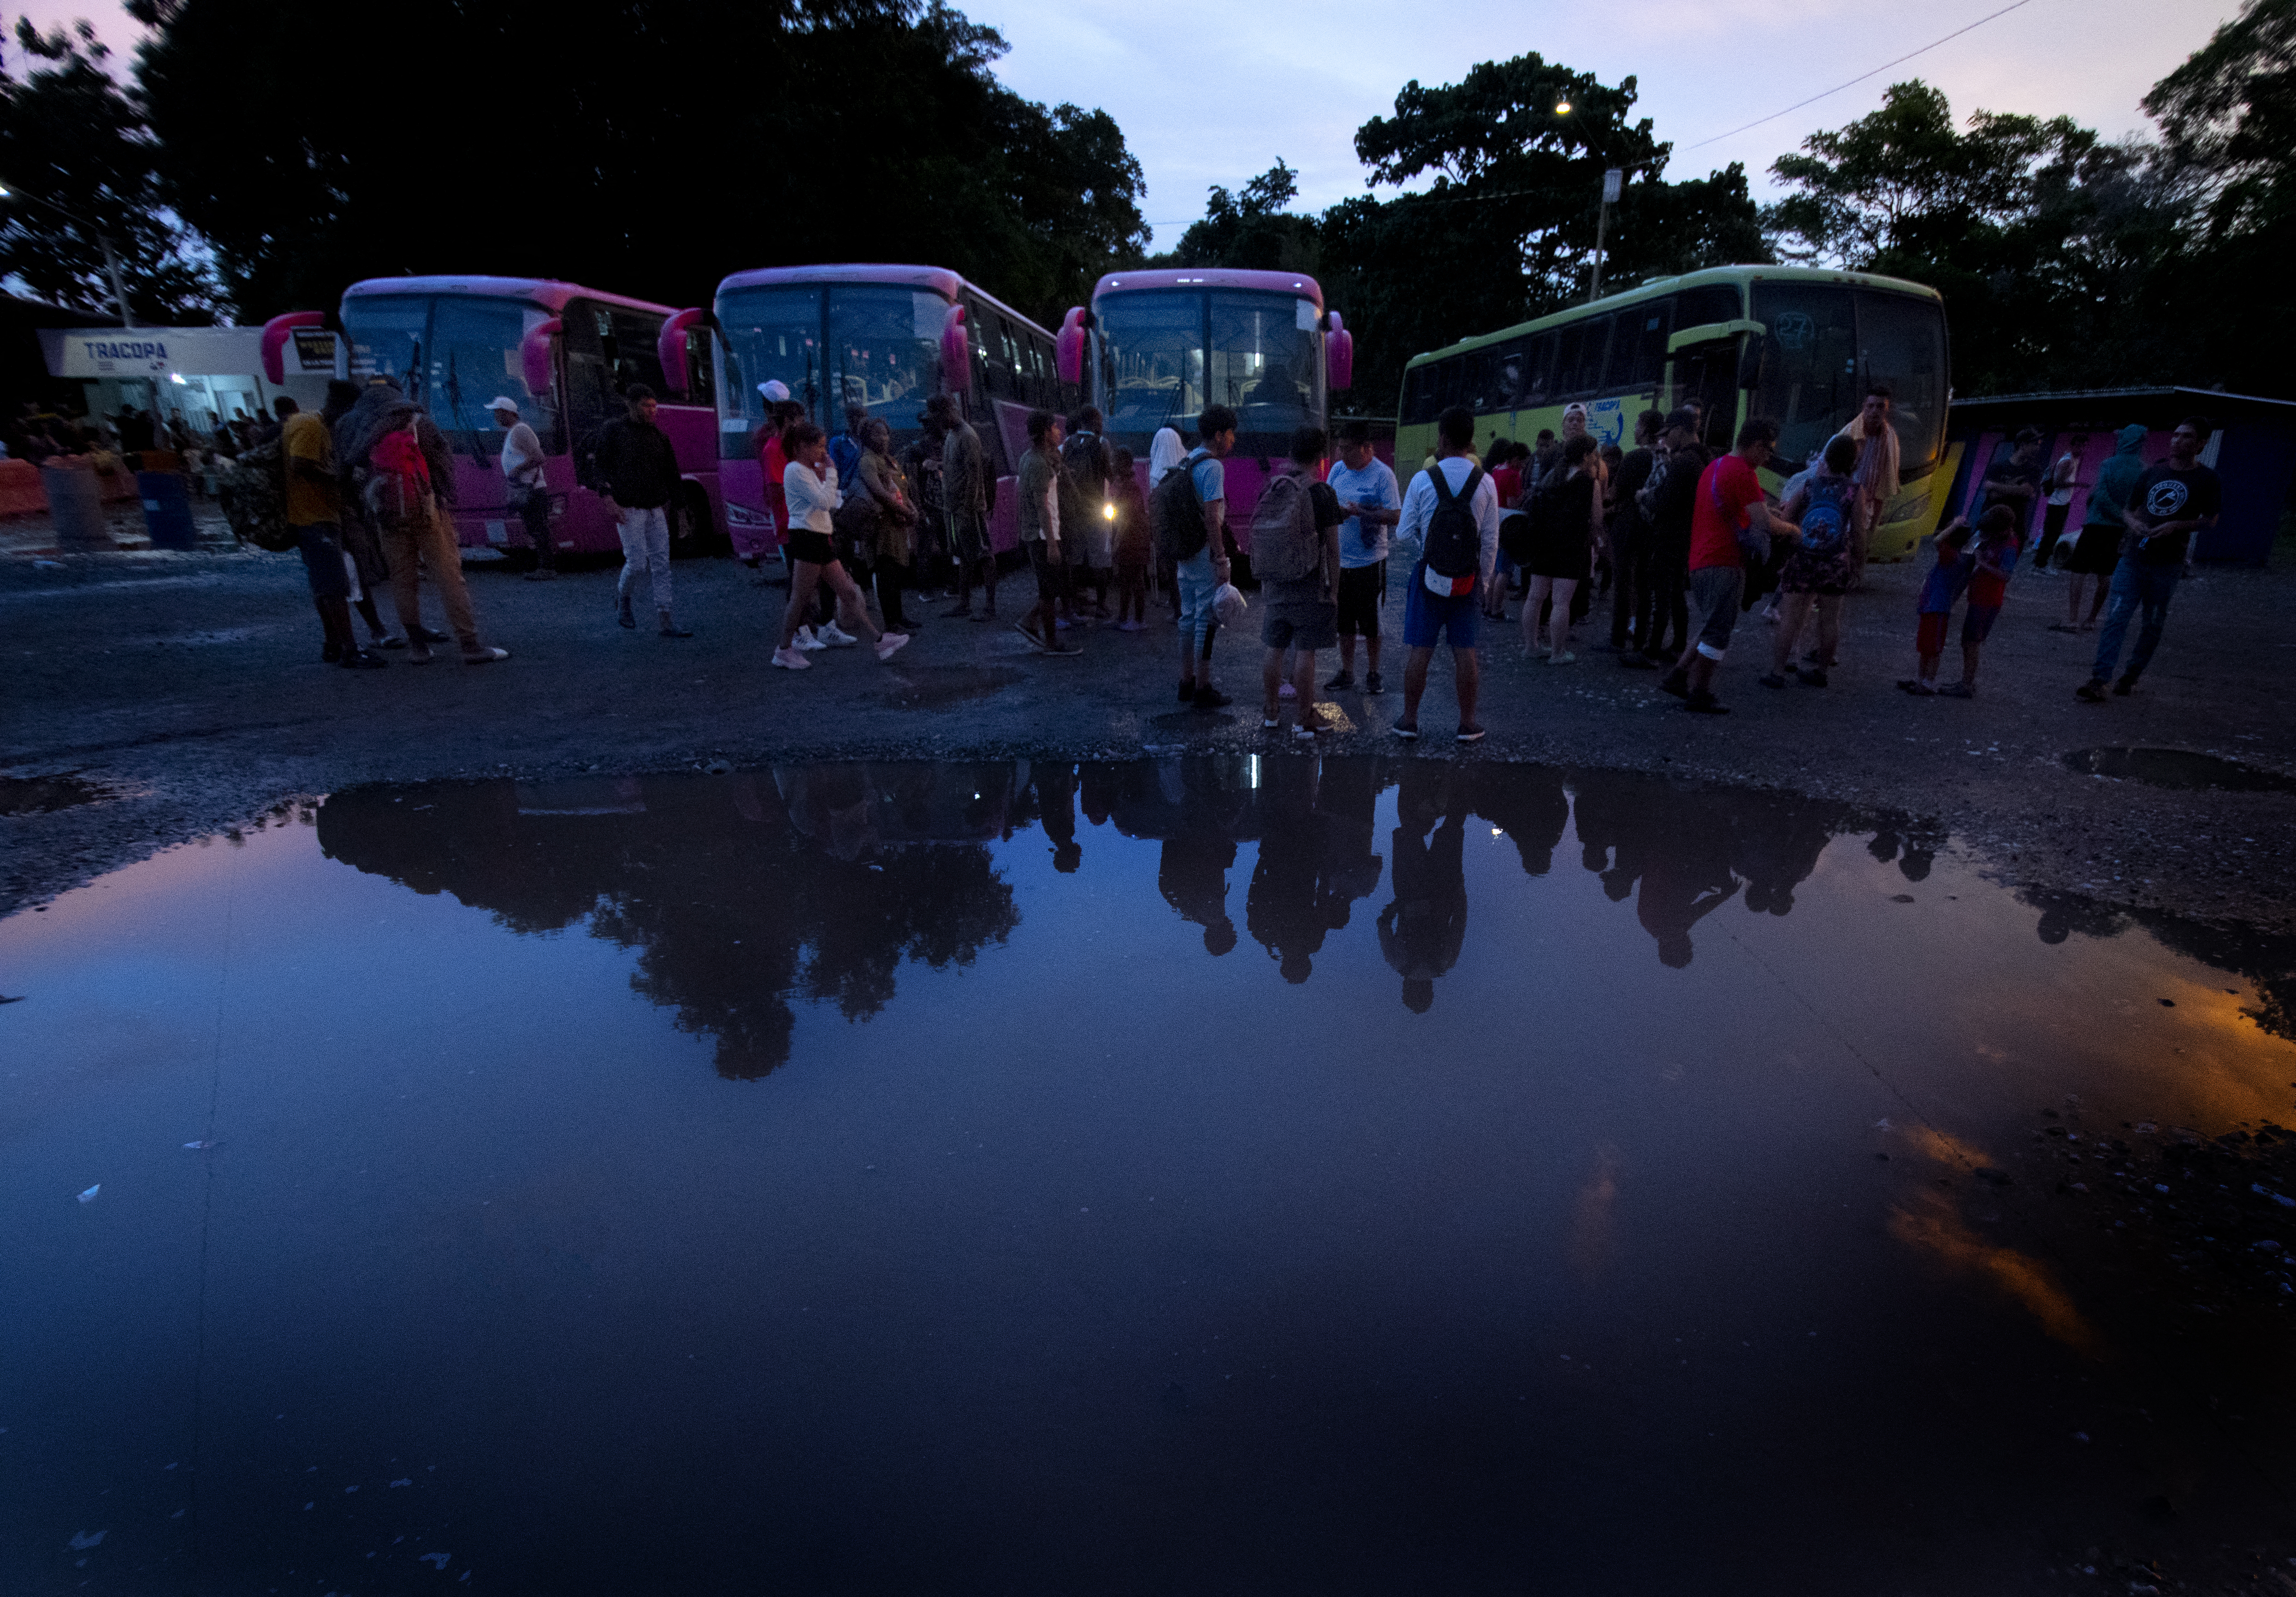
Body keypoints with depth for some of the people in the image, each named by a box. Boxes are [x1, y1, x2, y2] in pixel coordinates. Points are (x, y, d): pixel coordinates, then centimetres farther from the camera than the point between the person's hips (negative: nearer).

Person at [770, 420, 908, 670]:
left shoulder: (813, 469, 20)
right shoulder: (795, 470, -9)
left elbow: (829, 505, 19)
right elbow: (824, 502, -18)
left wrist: (825, 472, 12)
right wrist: (831, 471, -8)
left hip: (821, 540, 9)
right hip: (806, 538, -9)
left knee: (849, 593, 7)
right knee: (800, 600, -3)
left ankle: (879, 642, 8)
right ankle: (784, 651, 8)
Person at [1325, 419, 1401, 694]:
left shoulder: (1382, 474, -11)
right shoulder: (1338, 469, 7)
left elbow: (1396, 516, -16)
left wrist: (1360, 512, -25)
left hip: (1369, 561, -5)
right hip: (1339, 559, 5)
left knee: (1370, 623, 5)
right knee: (1344, 622, 12)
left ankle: (1373, 674, 19)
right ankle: (1347, 672, 24)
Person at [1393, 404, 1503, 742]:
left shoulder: (1423, 480, -8)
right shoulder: (1486, 483, -1)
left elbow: (1404, 533, -4)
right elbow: (1491, 540, 2)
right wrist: (1484, 578, 13)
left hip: (1429, 572, -1)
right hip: (1468, 576, 2)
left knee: (1420, 649, 4)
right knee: (1465, 651, 6)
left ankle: (1409, 720, 11)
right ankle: (1467, 724, 13)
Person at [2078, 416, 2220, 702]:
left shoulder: (2207, 480, 1)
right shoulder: (2154, 473, 11)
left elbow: (2210, 520, 1)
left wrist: (2177, 525, -16)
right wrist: (2133, 522, -6)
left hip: (2168, 564, -2)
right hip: (2134, 558, 2)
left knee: (2154, 623, 7)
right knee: (2116, 617, -10)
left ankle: (2131, 677, 18)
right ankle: (2098, 681, -16)